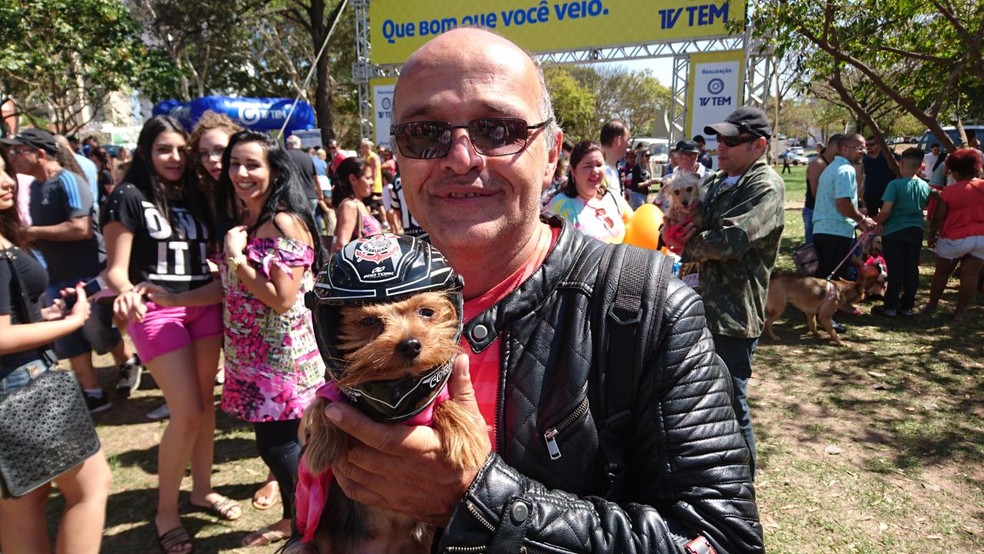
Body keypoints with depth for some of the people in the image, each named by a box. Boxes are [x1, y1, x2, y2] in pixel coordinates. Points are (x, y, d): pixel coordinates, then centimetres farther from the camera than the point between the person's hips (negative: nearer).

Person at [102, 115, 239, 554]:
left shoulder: (197, 195, 10)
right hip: (156, 311, -5)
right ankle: (166, 511, 14)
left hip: (204, 305, 5)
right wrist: (127, 293, -28)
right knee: (187, 412, -7)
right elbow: (116, 268, -8)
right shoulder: (129, 197, -5)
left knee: (205, 403, 11)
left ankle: (202, 489, 29)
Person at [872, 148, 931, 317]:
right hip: (916, 232, 5)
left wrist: (874, 222, -4)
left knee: (895, 270, 1)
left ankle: (891, 306, 7)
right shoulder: (925, 186, 2)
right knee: (911, 270, 10)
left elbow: (885, 211, -20)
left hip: (894, 232, -4)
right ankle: (907, 306, 17)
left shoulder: (895, 184, -16)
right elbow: (926, 206, 17)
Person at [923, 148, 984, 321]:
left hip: (955, 238, -3)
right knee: (970, 274, 5)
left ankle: (931, 305, 23)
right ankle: (960, 311, 8)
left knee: (942, 272, 13)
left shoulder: (949, 191, -12)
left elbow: (938, 218, -9)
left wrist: (932, 236, 3)